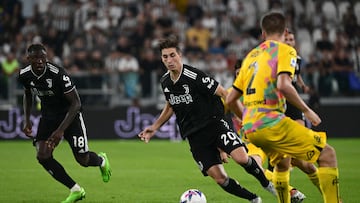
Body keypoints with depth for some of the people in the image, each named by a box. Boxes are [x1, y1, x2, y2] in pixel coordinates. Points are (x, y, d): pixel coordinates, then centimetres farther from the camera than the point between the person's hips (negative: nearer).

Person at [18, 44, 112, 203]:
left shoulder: (58, 74, -30)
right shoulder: (24, 75, -12)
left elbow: (76, 103, -25)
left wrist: (61, 130, -31)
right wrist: (27, 121, 5)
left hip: (70, 115, -4)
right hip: (48, 116, 5)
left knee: (83, 160, -2)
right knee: (42, 156, -15)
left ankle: (101, 160, 39)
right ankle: (75, 190, 0)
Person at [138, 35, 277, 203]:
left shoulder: (194, 76, -15)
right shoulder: (165, 82, 6)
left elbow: (224, 94, -11)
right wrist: (154, 127, 20)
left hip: (214, 124, -4)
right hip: (194, 135, 5)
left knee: (241, 158, -27)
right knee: (219, 178, -9)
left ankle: (267, 184, 2)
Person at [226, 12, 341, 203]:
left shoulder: (251, 55, 20)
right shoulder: (285, 50, -1)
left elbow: (230, 99, 21)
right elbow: (283, 85, -20)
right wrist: (306, 110, -9)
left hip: (249, 128, 8)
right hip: (270, 121, -8)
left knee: (282, 162, 33)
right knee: (327, 154, -4)